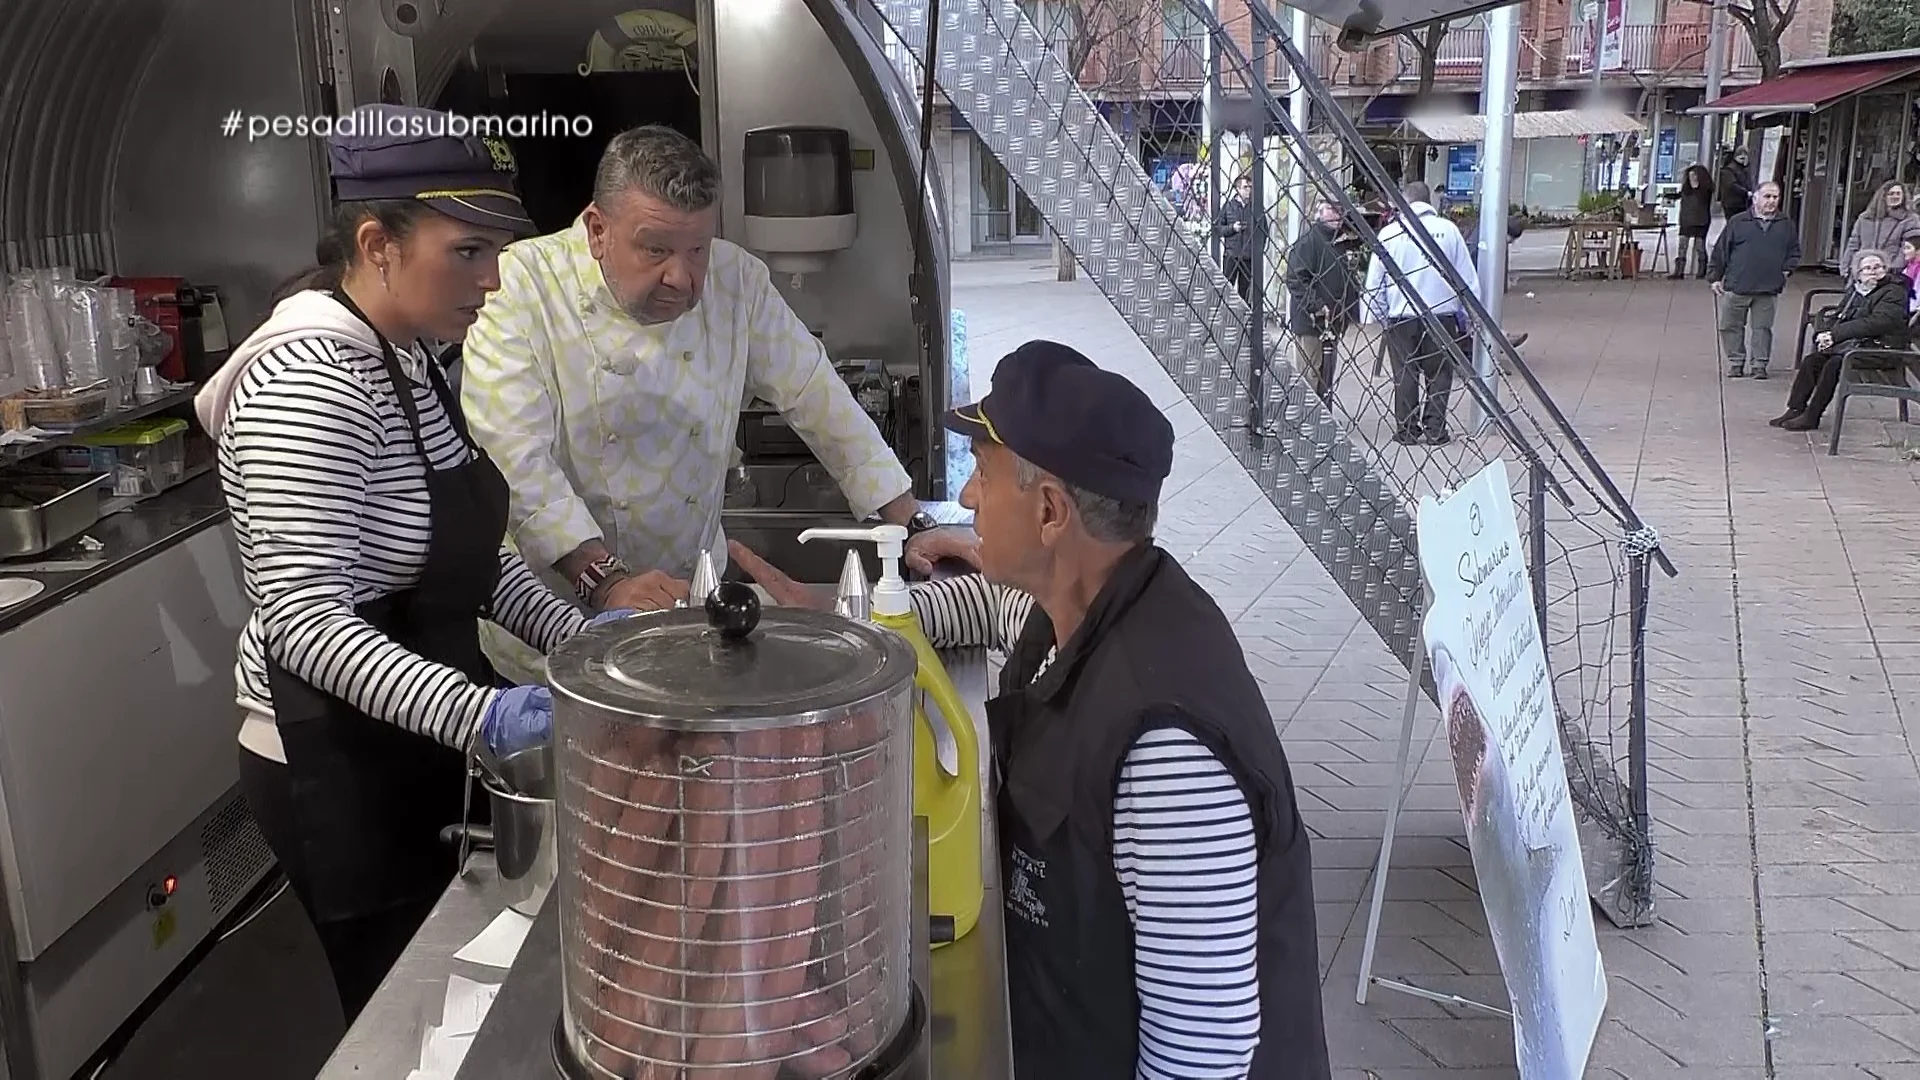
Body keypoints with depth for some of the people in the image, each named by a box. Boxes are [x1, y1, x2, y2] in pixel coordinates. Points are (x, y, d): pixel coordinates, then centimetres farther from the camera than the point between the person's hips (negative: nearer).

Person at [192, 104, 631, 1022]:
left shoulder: (408, 360, 6)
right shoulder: (308, 380, -24)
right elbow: (304, 619, -29)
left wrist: (572, 636, 1)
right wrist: (474, 713, -39)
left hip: (417, 742, 9)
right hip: (339, 765, -9)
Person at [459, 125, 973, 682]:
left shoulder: (736, 281, -1)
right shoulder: (521, 289, -14)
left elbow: (819, 401, 3)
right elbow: (515, 463, -22)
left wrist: (912, 526, -1)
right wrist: (605, 581, -33)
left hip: (694, 597, 3)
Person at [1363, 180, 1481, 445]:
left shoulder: (1389, 233, 0)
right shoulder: (1448, 229, 1)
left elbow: (1373, 284, 4)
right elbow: (1468, 279, 4)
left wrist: (1382, 317, 14)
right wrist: (1467, 318, 11)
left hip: (1401, 317, 0)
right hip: (1441, 314, 0)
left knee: (1405, 374, 8)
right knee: (1439, 374, 9)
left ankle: (1406, 430, 10)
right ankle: (1435, 428, 8)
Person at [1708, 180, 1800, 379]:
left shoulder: (1786, 226, 10)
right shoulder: (1738, 222, 2)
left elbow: (1794, 253, 21)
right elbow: (1720, 251, 4)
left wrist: (1786, 269, 4)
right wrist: (1714, 277, 1)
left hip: (1768, 290, 1)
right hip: (1736, 287, -1)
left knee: (1763, 328, 5)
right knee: (1731, 326, 4)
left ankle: (1760, 365, 13)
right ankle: (1736, 363, 16)